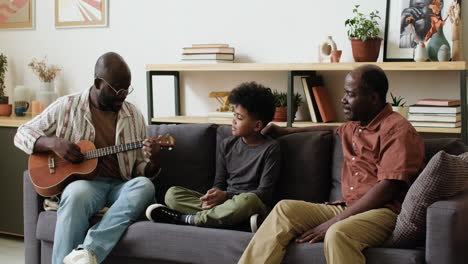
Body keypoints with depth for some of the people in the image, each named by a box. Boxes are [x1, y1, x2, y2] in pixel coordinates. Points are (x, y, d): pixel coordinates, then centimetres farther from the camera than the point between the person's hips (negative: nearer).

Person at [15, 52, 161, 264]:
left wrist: (153, 162, -11)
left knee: (144, 186, -33)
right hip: (84, 181, -2)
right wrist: (53, 143, -13)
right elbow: (22, 134, 7)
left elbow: (140, 170, 14)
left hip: (121, 186, 3)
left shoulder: (134, 116, 10)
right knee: (77, 193, -39)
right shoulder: (67, 106, 4)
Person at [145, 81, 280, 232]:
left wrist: (227, 195, -18)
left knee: (248, 201, -43)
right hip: (225, 202, 5)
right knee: (172, 194, -11)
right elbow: (219, 182, 11)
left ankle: (186, 219, -26)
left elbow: (264, 193, -9)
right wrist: (215, 194, -14)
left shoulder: (270, 149, -5)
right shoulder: (227, 145, 11)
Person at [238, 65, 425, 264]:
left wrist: (334, 222, -20)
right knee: (285, 208, -10)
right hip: (346, 208, 8)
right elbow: (336, 130, 47)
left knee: (337, 233, -38)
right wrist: (288, 131, 43)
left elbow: (387, 189, -18)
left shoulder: (397, 130, -8)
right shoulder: (354, 127, 20)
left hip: (383, 211, -8)